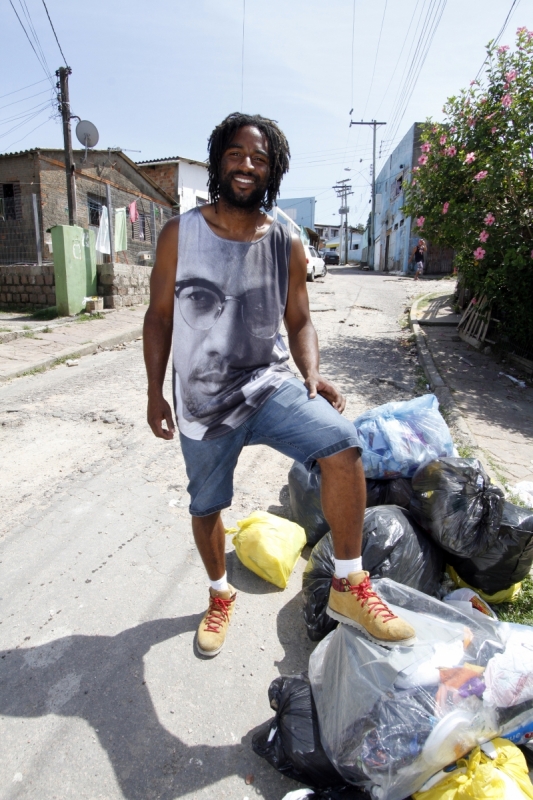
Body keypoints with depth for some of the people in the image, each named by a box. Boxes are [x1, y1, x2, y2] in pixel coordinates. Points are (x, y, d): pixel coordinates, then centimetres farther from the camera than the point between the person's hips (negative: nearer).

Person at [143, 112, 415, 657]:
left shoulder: (287, 246, 1)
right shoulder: (180, 235, -2)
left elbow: (298, 321, 7)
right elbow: (159, 315, 2)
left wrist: (312, 373, -12)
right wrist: (155, 391, -2)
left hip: (268, 385, 0)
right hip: (202, 402, 1)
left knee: (341, 444, -27)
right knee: (205, 508, 15)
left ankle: (348, 587, -6)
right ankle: (220, 596, 46)